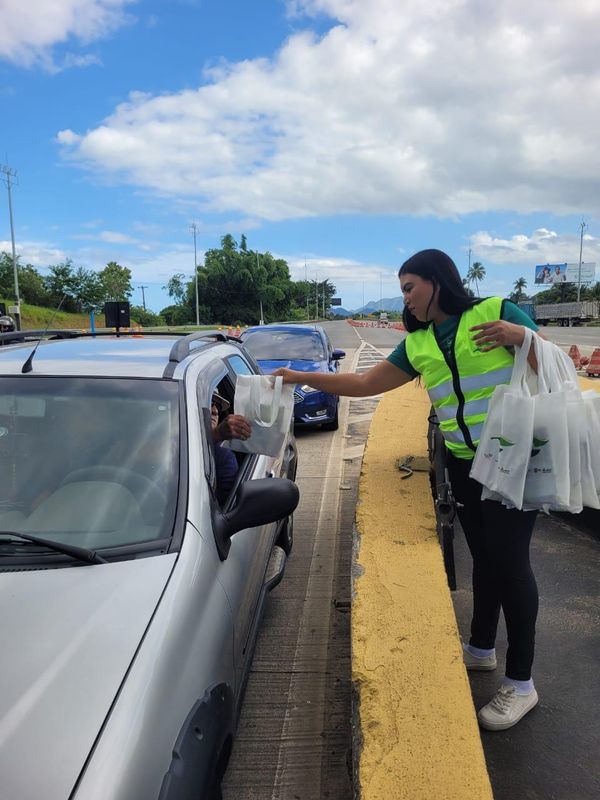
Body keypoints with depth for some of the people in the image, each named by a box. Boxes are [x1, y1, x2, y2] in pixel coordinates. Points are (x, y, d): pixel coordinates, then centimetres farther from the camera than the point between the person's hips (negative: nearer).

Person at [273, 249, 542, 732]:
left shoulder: (497, 312, -6)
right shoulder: (418, 344, 8)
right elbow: (364, 384, 9)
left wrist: (520, 336, -25)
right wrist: (301, 377, 7)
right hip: (464, 463, 5)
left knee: (509, 560, -2)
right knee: (483, 556, 15)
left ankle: (521, 683, 13)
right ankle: (482, 647, 35)